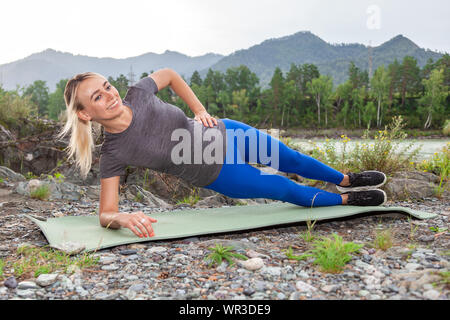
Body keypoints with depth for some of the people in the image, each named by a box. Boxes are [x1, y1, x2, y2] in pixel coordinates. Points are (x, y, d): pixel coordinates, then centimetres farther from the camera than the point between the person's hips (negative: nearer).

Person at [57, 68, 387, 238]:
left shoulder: (138, 92, -16)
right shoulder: (113, 155, -24)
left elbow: (169, 73, 4)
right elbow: (106, 214, -22)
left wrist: (201, 110, -6)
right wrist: (125, 218, -45)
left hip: (224, 134, 4)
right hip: (216, 174, -3)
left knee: (291, 159, 17)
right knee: (286, 190, 5)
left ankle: (346, 179, 48)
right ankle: (347, 200, 36)